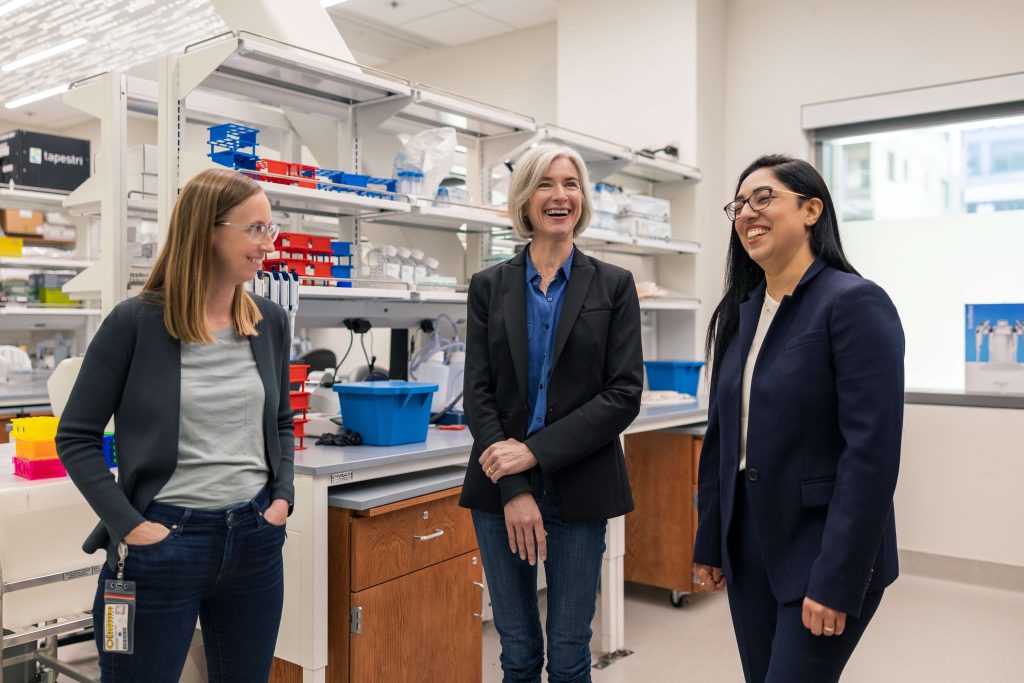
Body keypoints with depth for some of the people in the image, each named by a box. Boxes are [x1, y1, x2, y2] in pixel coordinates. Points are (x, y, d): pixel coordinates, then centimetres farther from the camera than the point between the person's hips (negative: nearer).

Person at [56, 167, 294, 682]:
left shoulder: (270, 322, 3)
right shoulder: (136, 322, -10)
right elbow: (76, 437, -5)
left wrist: (283, 495, 2)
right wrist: (127, 523, -13)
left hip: (255, 537, 5)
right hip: (162, 540, -4)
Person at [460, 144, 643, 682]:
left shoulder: (614, 285, 1)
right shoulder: (489, 286, 4)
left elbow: (625, 393, -6)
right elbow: (478, 392, -2)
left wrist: (535, 451, -15)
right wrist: (513, 490, -12)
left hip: (579, 489, -1)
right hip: (499, 488, 1)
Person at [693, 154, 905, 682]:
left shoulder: (855, 303, -13)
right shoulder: (738, 314, 7)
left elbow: (872, 451, -19)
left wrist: (837, 580, -20)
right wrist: (709, 543, 11)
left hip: (820, 556, -6)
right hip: (748, 551, 7)